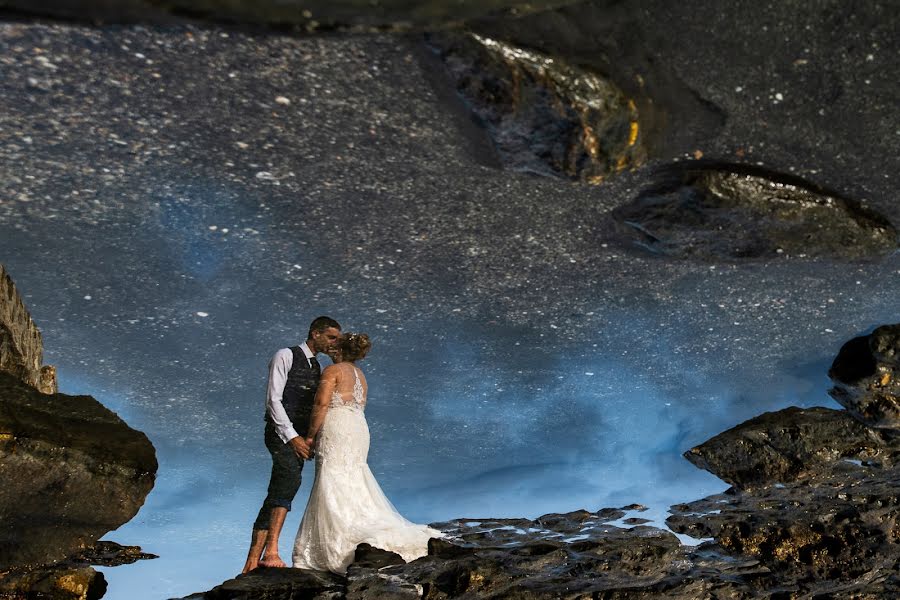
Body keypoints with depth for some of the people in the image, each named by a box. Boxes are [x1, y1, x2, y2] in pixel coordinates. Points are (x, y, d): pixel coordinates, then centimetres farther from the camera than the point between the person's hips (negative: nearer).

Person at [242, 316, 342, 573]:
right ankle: (271, 551, -35)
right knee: (290, 479, -29)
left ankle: (252, 562, 2)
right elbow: (273, 399, -10)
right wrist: (292, 437, -17)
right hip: (281, 433, -7)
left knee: (277, 495, 1)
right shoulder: (285, 356, -1)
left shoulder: (317, 368, 23)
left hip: (299, 437, 7)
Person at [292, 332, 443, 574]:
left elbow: (322, 404, -13)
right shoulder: (361, 376, 20)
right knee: (352, 488, 9)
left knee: (334, 492, -7)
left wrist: (311, 434, -6)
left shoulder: (333, 370, -3)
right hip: (359, 430, 8)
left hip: (337, 430, -8)